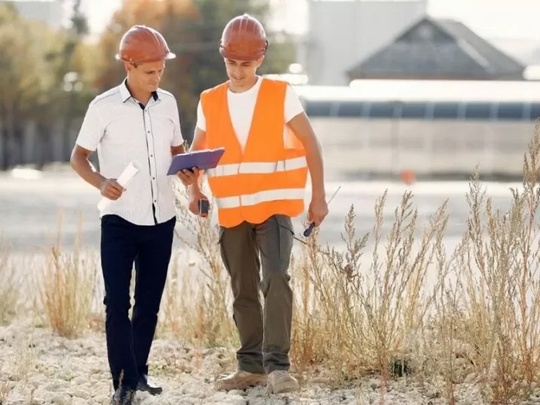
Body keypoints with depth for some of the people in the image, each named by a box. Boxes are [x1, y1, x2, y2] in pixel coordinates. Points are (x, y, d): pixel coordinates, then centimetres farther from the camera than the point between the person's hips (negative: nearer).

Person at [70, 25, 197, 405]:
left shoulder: (167, 103, 5)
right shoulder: (104, 107, -8)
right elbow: (78, 156, -1)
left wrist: (185, 171, -4)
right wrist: (101, 182, -20)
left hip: (161, 217, 4)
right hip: (120, 218, -4)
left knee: (149, 301, 10)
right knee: (117, 301, -8)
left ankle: (139, 371, 19)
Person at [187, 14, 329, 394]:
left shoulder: (281, 95, -5)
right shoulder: (210, 102, 5)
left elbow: (310, 144, -1)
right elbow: (197, 151, 15)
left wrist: (319, 197, -5)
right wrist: (194, 190, -3)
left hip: (274, 206, -4)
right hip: (232, 212, 4)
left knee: (275, 280, -20)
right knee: (243, 290, 9)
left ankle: (277, 365, -21)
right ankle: (252, 366, 18)